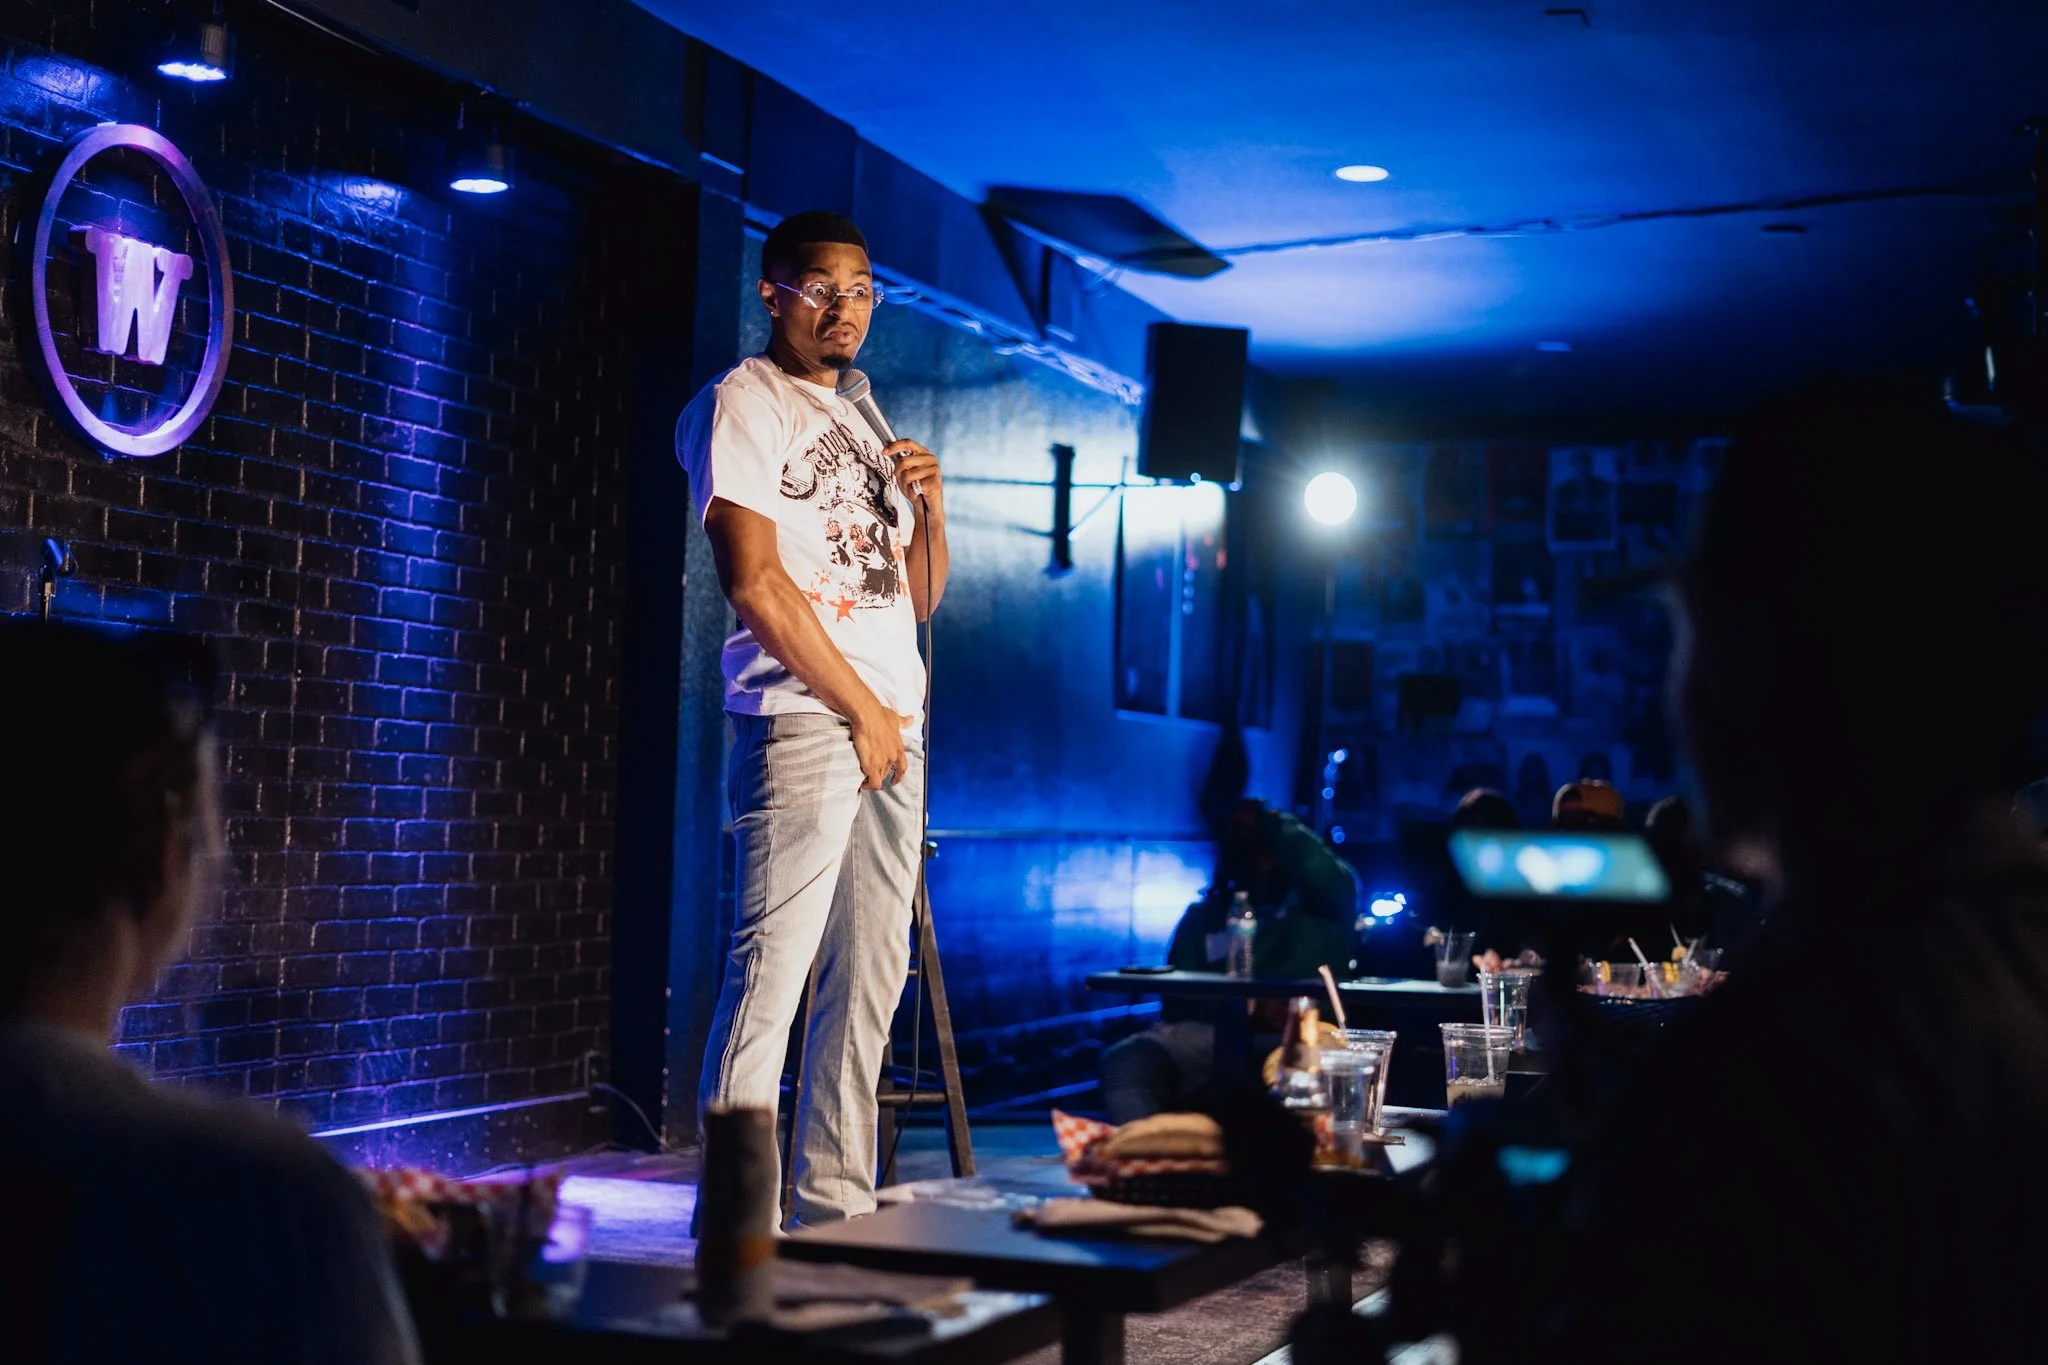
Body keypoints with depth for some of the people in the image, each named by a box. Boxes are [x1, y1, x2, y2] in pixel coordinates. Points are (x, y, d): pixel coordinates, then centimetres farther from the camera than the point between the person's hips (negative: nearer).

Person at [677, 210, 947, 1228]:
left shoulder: (860, 424, 24)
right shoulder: (742, 403, 1)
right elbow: (755, 581, -10)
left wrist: (930, 510, 5)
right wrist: (861, 709, -10)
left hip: (894, 730, 8)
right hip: (803, 720, -8)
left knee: (868, 981, 6)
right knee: (772, 968, -12)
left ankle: (833, 1211, 11)